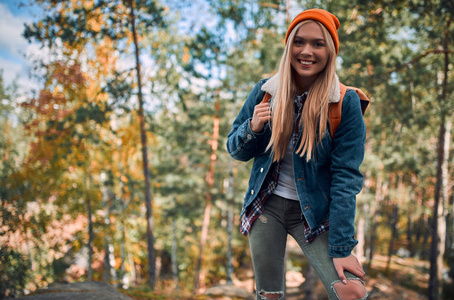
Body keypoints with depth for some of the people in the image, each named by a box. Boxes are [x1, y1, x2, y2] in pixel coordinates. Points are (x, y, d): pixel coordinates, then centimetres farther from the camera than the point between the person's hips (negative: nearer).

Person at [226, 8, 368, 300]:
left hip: (315, 213, -2)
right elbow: (235, 150, 6)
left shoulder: (346, 102, -11)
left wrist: (342, 248, -18)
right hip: (266, 207, 2)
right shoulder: (265, 92, -3)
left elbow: (346, 177, -14)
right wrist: (252, 129, -17)